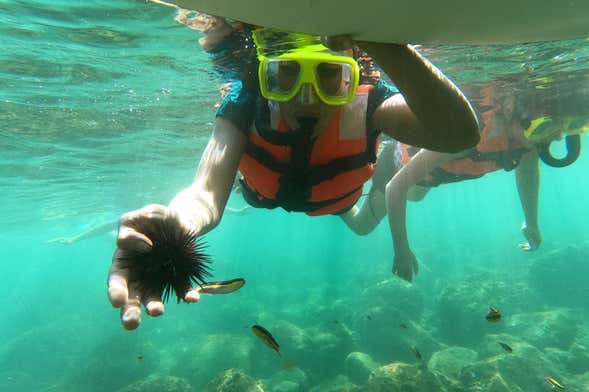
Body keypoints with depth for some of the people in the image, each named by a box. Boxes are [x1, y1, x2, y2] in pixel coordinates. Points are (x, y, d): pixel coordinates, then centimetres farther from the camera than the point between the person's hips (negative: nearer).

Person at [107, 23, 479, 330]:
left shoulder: (366, 106, -46)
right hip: (266, 194, 0)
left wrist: (387, 47, -79)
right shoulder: (246, 104, -44)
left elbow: (462, 134, -63)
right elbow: (207, 191, -56)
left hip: (333, 200, 1)